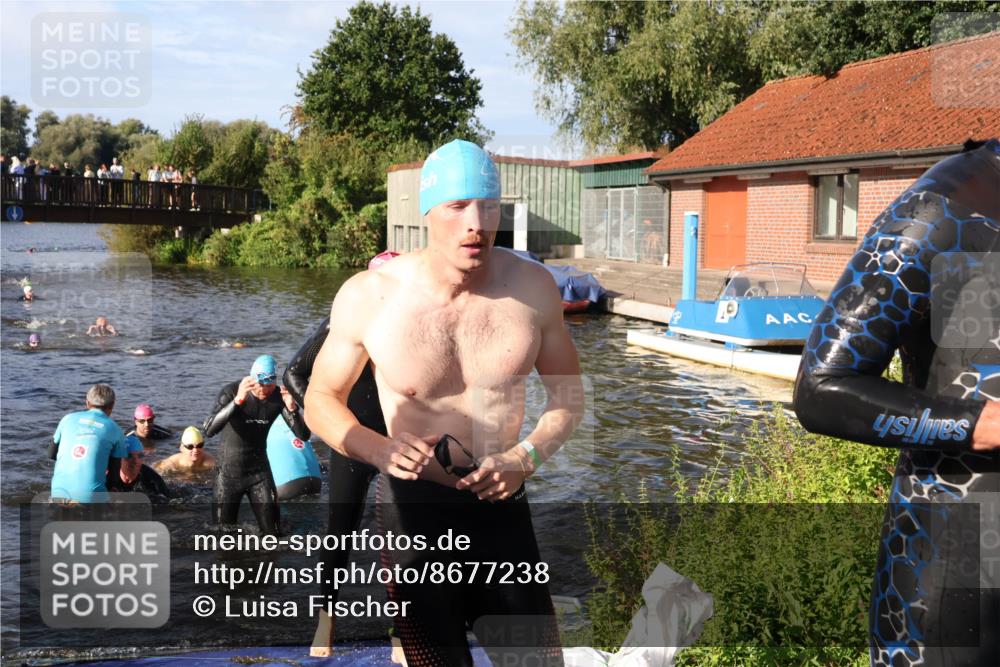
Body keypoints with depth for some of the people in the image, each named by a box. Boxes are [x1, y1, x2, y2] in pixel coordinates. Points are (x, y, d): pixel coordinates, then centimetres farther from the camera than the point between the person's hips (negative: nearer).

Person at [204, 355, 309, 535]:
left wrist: (292, 408, -32)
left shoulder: (278, 397, -10)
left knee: (272, 532, 4)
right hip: (229, 472, -2)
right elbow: (208, 431, -34)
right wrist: (238, 400, -47)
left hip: (260, 471, 2)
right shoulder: (230, 391, -19)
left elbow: (304, 435, -12)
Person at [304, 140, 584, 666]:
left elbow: (567, 394, 7)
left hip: (502, 505, 2)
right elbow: (320, 398, 2)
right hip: (413, 507, -1)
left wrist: (527, 455, -12)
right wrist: (379, 450, -17)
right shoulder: (368, 296, -10)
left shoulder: (532, 287, -6)